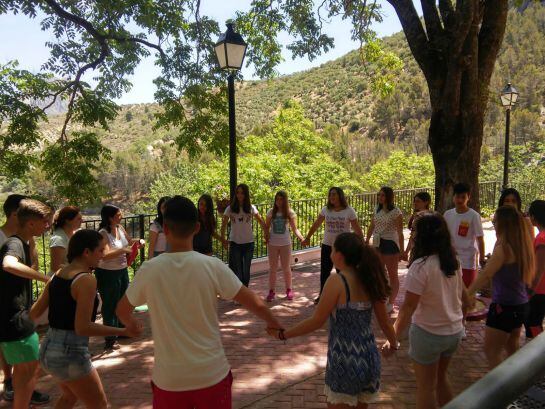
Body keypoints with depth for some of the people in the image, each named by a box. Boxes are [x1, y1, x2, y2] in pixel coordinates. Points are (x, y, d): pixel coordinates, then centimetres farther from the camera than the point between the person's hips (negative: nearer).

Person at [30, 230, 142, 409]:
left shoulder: (58, 274, 4)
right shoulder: (86, 280, -20)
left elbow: (34, 313, 11)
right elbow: (82, 328, -24)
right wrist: (124, 331, -22)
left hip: (48, 348, 9)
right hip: (70, 353, -9)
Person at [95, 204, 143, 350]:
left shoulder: (120, 228, 1)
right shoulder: (103, 233, -20)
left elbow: (129, 240, 18)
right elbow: (105, 255, -32)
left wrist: (138, 241, -1)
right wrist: (124, 250, -33)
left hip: (122, 270, 8)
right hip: (107, 273, -8)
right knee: (110, 305, 3)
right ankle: (110, 339, 16)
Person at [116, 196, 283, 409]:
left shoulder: (149, 270, -12)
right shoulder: (212, 266, -16)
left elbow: (123, 310, 6)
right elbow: (255, 303, -9)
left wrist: (131, 326, 28)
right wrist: (274, 323, 11)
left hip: (169, 378, 1)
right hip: (212, 374, 0)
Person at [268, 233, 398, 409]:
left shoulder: (337, 281, -19)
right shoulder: (370, 280, -1)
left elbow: (317, 321, -16)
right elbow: (384, 322, 8)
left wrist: (282, 334, -5)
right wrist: (394, 344, 27)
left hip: (345, 362, -6)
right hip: (369, 359, 6)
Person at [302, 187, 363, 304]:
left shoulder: (349, 211, -10)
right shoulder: (325, 210, -1)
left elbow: (357, 229, -8)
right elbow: (316, 225, 7)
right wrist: (307, 238, 9)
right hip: (327, 246, 3)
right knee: (324, 271, 10)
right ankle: (322, 295, 24)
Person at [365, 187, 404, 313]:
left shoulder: (396, 212, -11)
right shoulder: (377, 210, 8)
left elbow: (400, 232, -13)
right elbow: (371, 228, 15)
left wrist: (401, 250, -15)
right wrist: (366, 242, 16)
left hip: (390, 244, -7)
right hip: (377, 244, 7)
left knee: (392, 275, 4)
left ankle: (391, 303, 12)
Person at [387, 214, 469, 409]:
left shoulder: (420, 266, -23)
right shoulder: (453, 261, -1)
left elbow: (408, 308, -23)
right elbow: (464, 299, 9)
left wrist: (393, 338, -17)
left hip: (429, 333, -7)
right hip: (455, 331, 7)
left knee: (426, 386, 13)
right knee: (441, 377, 27)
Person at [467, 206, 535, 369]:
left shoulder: (504, 248, -20)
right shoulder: (522, 246, 3)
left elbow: (485, 275, -19)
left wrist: (466, 294, -14)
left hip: (504, 307, -9)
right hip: (521, 305, 9)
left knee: (491, 350, 3)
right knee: (512, 348, 25)